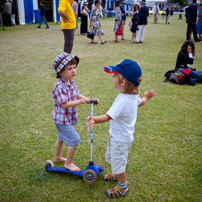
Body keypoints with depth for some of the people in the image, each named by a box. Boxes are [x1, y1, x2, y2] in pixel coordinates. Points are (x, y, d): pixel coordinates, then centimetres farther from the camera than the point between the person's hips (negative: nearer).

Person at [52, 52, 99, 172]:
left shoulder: (71, 82, 0)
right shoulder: (60, 86, -28)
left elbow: (78, 95, 6)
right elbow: (64, 104, -31)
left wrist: (89, 100, -9)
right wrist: (80, 101, -39)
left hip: (68, 117, 9)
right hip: (62, 118, -9)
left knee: (61, 137, 26)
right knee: (75, 139, -6)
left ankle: (57, 157, 49)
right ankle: (69, 163, 13)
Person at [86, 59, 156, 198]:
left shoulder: (122, 101, -36)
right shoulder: (134, 95, -8)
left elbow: (108, 117, -45)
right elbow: (140, 103, 13)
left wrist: (93, 119, -63)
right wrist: (146, 97, 36)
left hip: (120, 139, -9)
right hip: (122, 135, 9)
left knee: (118, 164, 13)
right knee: (111, 157, 31)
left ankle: (122, 188, 37)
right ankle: (118, 175, 57)